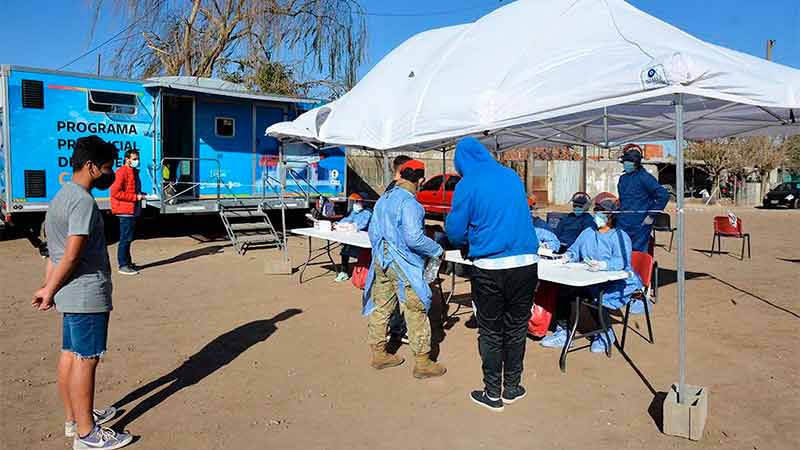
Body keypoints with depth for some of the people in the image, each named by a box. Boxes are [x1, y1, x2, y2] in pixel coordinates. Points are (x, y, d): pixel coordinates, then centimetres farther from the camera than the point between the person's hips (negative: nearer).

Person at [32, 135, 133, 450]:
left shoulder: (61, 196, 15)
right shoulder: (84, 201, -18)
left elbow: (57, 251, 13)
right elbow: (72, 256, -21)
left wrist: (49, 288, 10)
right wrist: (50, 291, -10)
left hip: (71, 294, 10)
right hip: (87, 294, -10)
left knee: (70, 354, 17)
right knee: (86, 360, -2)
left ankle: (74, 418, 31)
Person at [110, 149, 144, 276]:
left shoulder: (134, 171, 17)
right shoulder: (122, 172, -12)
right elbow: (115, 192, -20)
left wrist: (141, 195, 8)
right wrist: (135, 197, -19)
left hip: (133, 210, 10)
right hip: (125, 211, -9)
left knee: (129, 238, 16)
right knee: (125, 238, -5)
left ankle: (128, 263, 25)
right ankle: (123, 266, 2)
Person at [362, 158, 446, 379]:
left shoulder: (383, 199, 9)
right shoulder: (410, 204, -17)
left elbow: (372, 231, 15)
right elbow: (414, 238, -24)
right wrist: (438, 250, -11)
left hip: (381, 262, 8)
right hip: (403, 265, -8)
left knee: (380, 308, 15)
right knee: (416, 313, 2)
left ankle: (378, 354, 27)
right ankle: (422, 363, 9)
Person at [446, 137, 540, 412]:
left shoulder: (467, 185, -4)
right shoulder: (512, 176, 11)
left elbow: (455, 231, 0)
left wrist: (467, 241, 23)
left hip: (490, 267, -4)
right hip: (526, 262, 4)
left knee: (490, 332, 9)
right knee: (517, 328, 15)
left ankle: (492, 394, 19)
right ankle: (512, 388, 28)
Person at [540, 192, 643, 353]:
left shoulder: (620, 236, -3)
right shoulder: (587, 233, 20)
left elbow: (621, 261, -20)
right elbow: (574, 251, 20)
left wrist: (603, 265, -40)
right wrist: (568, 256, -6)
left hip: (616, 283, -6)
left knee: (595, 294, -33)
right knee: (564, 290, -17)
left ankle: (607, 334, -7)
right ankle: (562, 332, -7)